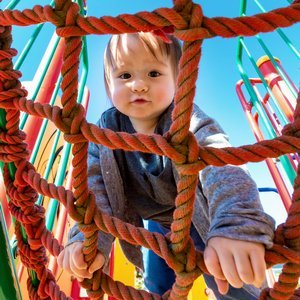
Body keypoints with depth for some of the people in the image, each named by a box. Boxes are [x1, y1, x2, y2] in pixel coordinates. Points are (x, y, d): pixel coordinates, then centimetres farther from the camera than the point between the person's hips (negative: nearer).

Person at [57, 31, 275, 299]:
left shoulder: (188, 121, -33)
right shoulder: (106, 129, -19)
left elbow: (223, 168, -49)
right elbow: (95, 186, -24)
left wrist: (236, 229, -68)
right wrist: (88, 239, -41)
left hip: (204, 223, -3)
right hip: (159, 225, 4)